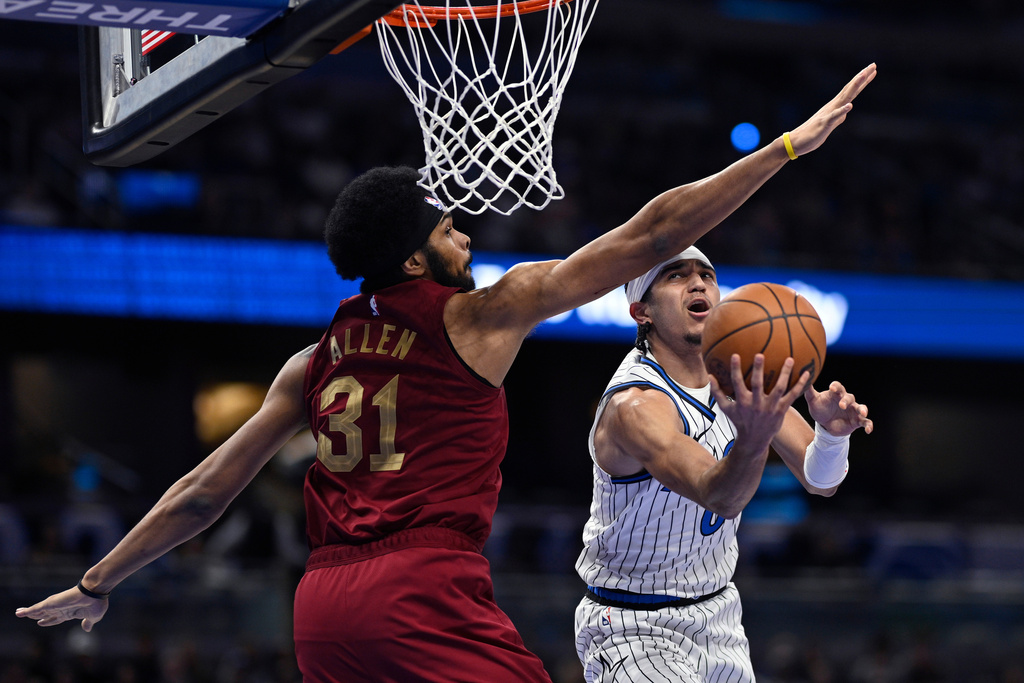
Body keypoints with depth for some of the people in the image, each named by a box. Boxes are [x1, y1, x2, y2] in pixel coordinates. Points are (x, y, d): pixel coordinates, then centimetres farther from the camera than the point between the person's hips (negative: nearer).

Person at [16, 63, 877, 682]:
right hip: (425, 589, -7)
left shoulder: (316, 364, 19)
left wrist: (96, 585, 30)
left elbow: (201, 495, 19)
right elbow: (650, 236, 5)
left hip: (322, 604, 7)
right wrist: (790, 144, 9)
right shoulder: (481, 315, 4)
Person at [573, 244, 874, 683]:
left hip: (717, 613, 7)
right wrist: (752, 441, -62)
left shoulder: (739, 373, -3)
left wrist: (832, 433, -29)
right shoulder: (635, 406, -26)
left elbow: (819, 481, -6)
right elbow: (718, 497, -41)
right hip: (634, 628, -7)